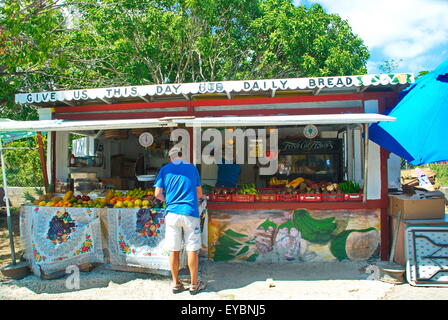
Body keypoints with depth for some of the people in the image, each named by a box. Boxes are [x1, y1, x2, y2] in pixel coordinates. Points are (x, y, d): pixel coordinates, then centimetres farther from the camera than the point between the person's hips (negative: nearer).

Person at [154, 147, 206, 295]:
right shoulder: (192, 168, 8)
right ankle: (194, 284, 17)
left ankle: (176, 283, 21)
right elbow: (199, 192, 11)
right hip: (190, 213, -1)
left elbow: (158, 194, 1)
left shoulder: (165, 169, 7)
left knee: (174, 251, 9)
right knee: (192, 250, 6)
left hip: (172, 213, 1)